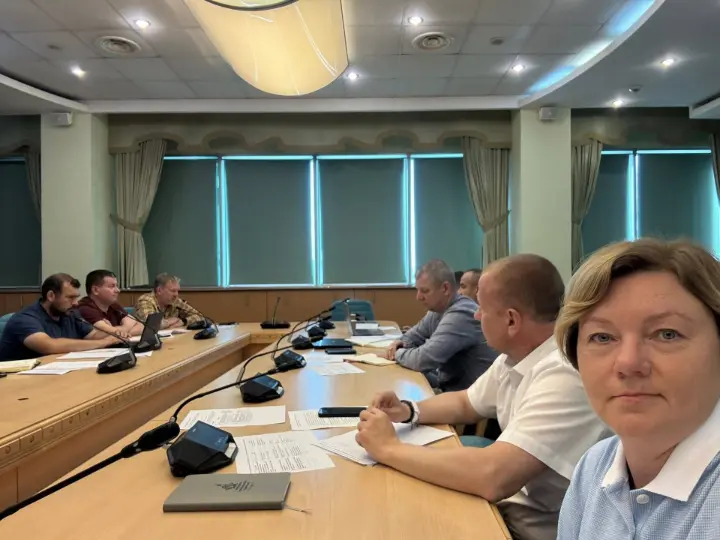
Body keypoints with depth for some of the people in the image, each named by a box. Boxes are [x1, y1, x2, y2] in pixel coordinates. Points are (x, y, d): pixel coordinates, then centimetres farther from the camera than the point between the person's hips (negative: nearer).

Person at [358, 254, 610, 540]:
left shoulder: (565, 375, -30)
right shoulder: (512, 358, -1)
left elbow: (493, 477, -37)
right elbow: (465, 404, 15)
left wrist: (388, 448, -25)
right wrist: (409, 411, -4)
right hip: (514, 499, 7)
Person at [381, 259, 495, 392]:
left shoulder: (461, 314, -26)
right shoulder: (438, 309, 3)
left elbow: (424, 359, -31)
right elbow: (416, 334, 19)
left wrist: (397, 353, -11)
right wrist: (402, 343, -3)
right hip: (447, 383, 8)